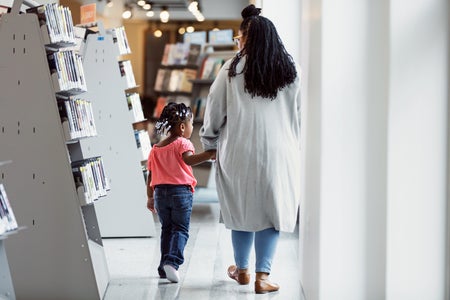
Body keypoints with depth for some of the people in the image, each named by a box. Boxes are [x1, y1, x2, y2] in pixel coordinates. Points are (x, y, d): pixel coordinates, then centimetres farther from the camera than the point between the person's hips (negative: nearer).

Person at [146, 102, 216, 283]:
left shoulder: (155, 149, 13)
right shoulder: (182, 143, -5)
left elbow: (150, 176, 14)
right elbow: (188, 160, -27)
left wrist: (150, 198, 22)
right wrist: (209, 154, -36)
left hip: (160, 192, 5)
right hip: (180, 192, -5)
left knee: (166, 229, 16)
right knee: (180, 229, 1)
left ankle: (164, 267, 16)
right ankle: (172, 261, -20)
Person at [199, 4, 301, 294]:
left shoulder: (232, 69, -3)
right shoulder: (291, 71, 2)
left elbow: (215, 109, 2)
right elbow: (300, 115, 7)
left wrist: (209, 142, 17)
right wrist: (295, 145, 19)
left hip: (239, 152, 0)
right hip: (279, 152, 0)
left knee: (241, 207, 14)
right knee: (272, 211, 6)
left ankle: (242, 270, 27)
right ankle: (262, 276, 2)